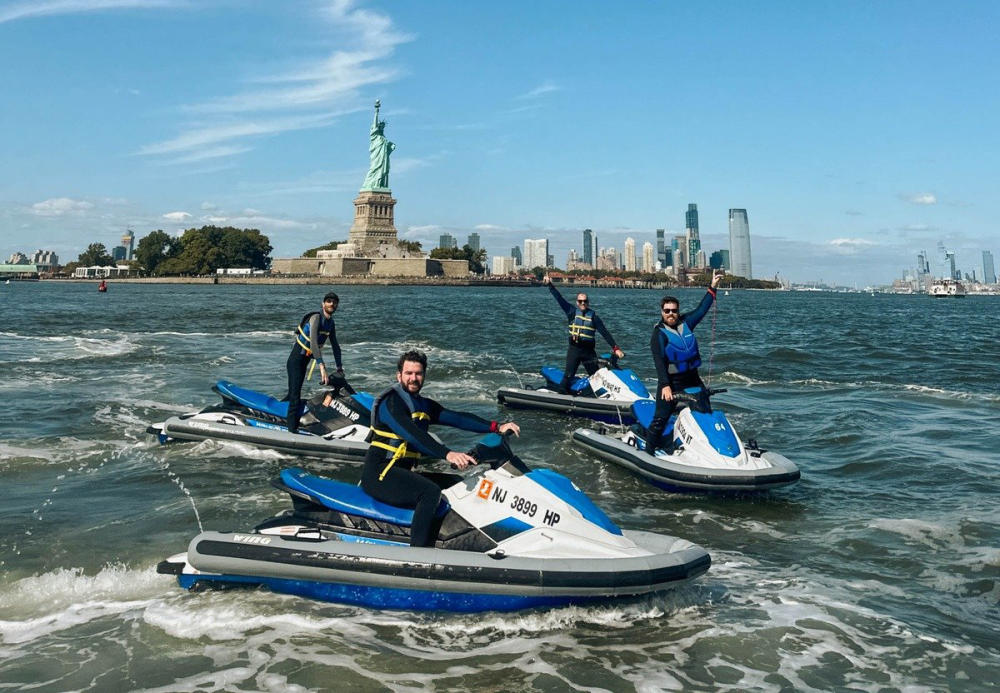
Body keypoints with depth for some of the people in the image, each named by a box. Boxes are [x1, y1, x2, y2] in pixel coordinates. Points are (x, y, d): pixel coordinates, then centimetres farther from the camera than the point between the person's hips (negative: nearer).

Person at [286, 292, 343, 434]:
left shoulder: (331, 323, 7)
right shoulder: (316, 317, -19)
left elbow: (335, 346, 15)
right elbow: (313, 341, -29)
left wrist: (339, 368, 10)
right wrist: (322, 366, -35)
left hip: (306, 359, 8)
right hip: (296, 358, -8)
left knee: (294, 394, 15)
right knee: (295, 396, -14)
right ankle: (292, 430, -17)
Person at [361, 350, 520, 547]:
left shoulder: (425, 405, 14)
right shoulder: (391, 401, -12)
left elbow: (457, 418, 3)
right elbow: (411, 434, -28)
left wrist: (497, 427, -9)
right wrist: (447, 454, -40)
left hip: (403, 472, 9)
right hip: (380, 473, -9)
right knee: (431, 491, -28)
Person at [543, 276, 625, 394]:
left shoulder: (593, 317, 4)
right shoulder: (572, 312, 3)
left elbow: (605, 333, 0)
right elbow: (559, 298, -1)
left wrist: (615, 348, -8)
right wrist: (550, 285, -7)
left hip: (589, 351, 1)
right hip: (574, 349, -1)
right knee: (568, 375, -12)